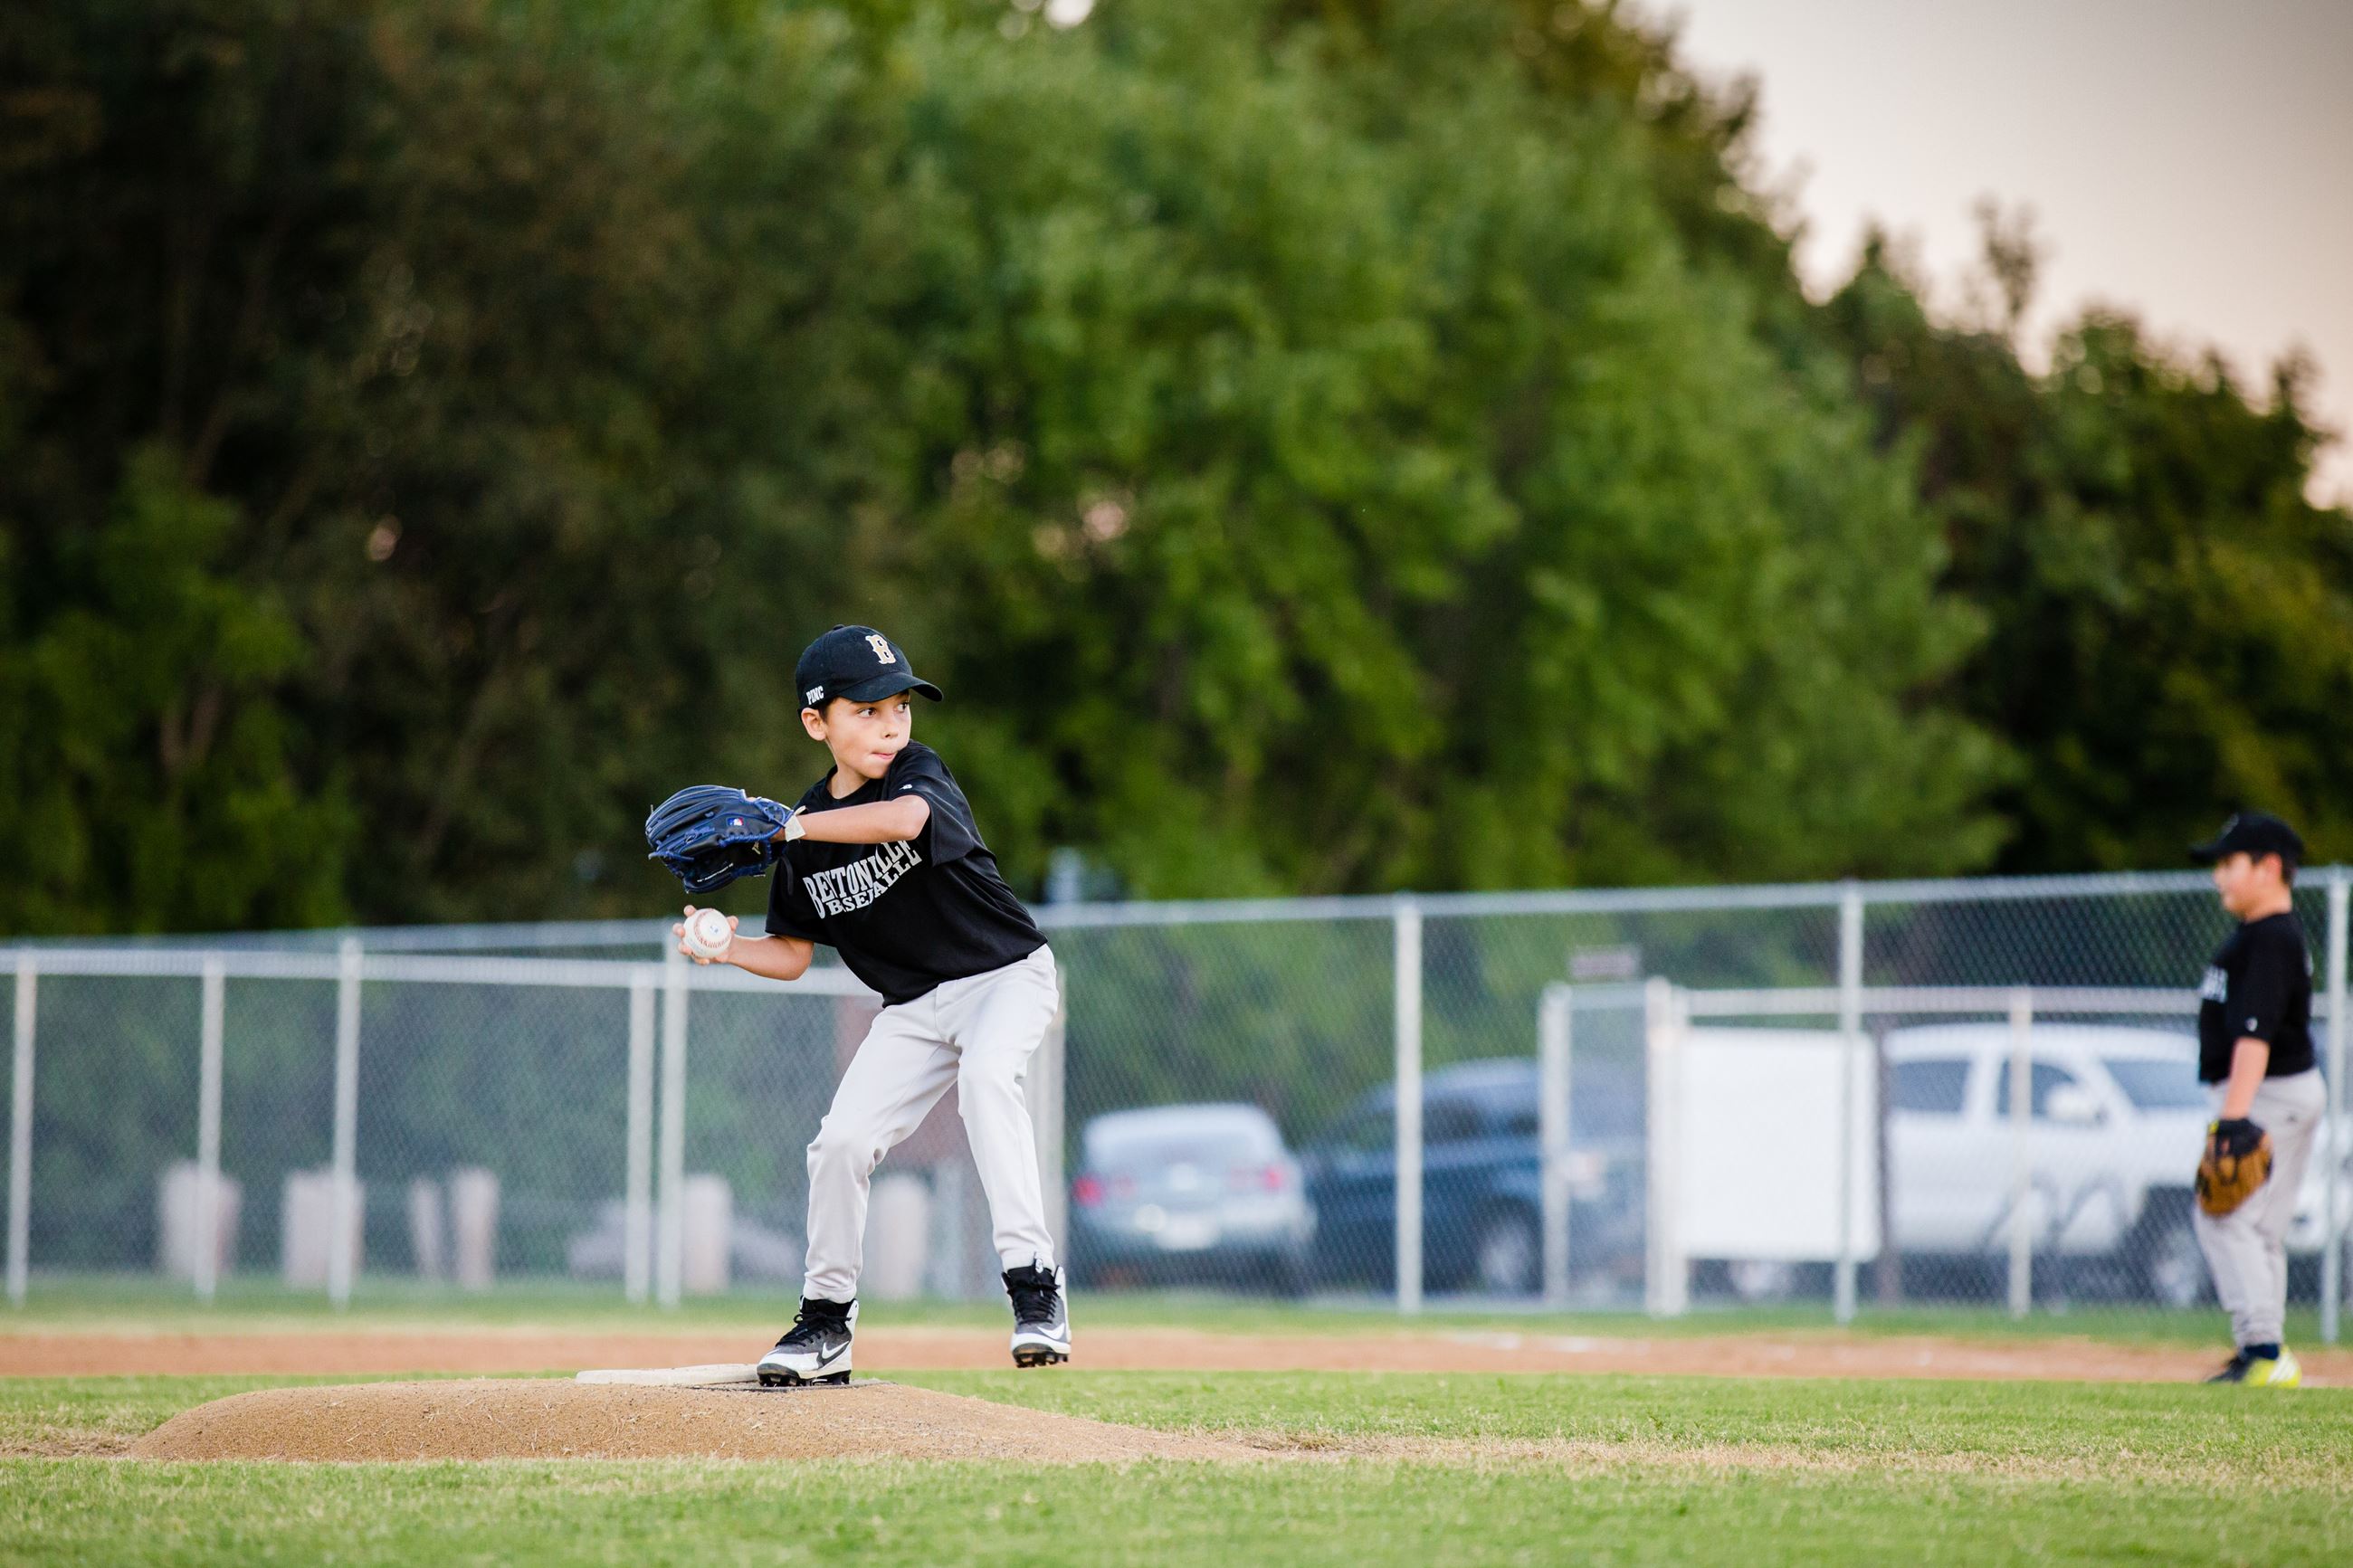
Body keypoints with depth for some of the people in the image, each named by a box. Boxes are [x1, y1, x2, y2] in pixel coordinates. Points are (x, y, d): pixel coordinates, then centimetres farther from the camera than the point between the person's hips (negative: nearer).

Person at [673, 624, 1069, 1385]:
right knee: (842, 1137, -5)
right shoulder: (809, 828, -1)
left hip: (1008, 977, -5)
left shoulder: (919, 773, -16)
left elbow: (904, 818, -42)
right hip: (915, 1007, 5)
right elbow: (793, 953, 7)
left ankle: (1035, 1288, -34)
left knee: (984, 1073, -34)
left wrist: (789, 826, -37)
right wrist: (728, 948, -13)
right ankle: (826, 1322, 15)